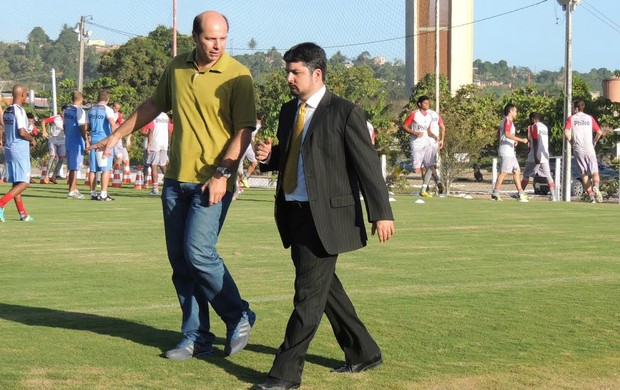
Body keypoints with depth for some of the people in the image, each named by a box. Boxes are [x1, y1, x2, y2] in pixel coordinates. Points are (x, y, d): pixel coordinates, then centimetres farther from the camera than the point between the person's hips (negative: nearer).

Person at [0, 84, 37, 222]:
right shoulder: (19, 111, -14)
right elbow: (22, 132, -22)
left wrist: (28, 140, 19)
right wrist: (32, 140, -4)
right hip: (20, 150, -9)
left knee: (16, 183, 11)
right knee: (24, 183, -6)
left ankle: (23, 214, 14)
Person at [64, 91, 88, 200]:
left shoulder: (67, 110, 10)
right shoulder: (79, 110, -13)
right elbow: (81, 127, -19)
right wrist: (86, 140, -17)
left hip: (68, 141, 8)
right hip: (77, 142, -8)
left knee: (71, 166, 14)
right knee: (75, 167, -5)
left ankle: (73, 189, 19)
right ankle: (72, 190, -7)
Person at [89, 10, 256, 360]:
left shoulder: (237, 76, -9)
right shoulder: (177, 68, 8)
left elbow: (244, 131, -12)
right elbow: (153, 106, 23)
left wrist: (222, 174, -21)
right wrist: (117, 135, 27)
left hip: (212, 182, -6)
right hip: (176, 179, 6)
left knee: (199, 251, -16)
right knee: (180, 260, 6)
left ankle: (239, 318, 5)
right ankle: (196, 338, 15)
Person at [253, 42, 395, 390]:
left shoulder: (345, 113, -9)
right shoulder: (289, 111, 13)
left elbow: (368, 164, -9)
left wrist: (381, 214, -11)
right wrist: (269, 155, -1)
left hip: (326, 216, -8)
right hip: (294, 214, 8)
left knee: (309, 293, -6)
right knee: (325, 287, 16)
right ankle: (364, 353, 30)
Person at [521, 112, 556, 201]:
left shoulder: (534, 126, -6)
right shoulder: (545, 127, 17)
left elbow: (535, 141, -15)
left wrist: (535, 156, -20)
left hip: (536, 156, -6)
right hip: (545, 155, 6)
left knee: (526, 175, 3)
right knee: (548, 176, 2)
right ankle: (553, 195, -7)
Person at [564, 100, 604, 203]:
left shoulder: (571, 119, 3)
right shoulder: (590, 118, 8)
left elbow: (566, 133, -11)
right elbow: (599, 133, 5)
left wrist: (571, 142, 3)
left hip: (578, 150, 0)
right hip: (589, 149, 1)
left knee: (584, 174, 6)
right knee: (594, 172, 3)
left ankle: (591, 196, 0)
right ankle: (595, 187, -28)